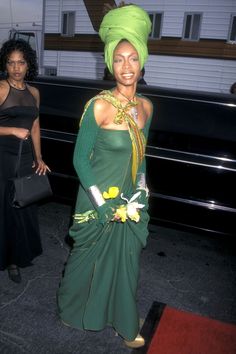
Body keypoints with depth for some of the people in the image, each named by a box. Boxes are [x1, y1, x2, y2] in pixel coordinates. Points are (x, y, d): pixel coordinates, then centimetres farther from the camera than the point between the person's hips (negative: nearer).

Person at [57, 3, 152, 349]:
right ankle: (73, 311, 47)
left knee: (126, 263, 18)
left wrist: (137, 199, 4)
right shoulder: (100, 105, -18)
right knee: (90, 261, 15)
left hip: (131, 203, 5)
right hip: (99, 203, -5)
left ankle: (125, 323, 43)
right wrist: (104, 206, -15)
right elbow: (80, 158, -14)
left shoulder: (146, 106, 0)